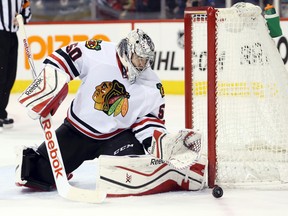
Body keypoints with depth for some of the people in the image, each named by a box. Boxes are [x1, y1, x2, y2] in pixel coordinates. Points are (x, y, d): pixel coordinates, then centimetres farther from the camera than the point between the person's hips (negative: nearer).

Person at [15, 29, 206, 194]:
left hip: (116, 135, 2)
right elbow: (63, 58, -12)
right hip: (77, 128, -2)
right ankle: (28, 158, 34)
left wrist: (164, 142, -23)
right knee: (42, 175, -3)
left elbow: (150, 119, -6)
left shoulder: (152, 87, -10)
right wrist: (48, 88, -21)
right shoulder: (98, 54, -20)